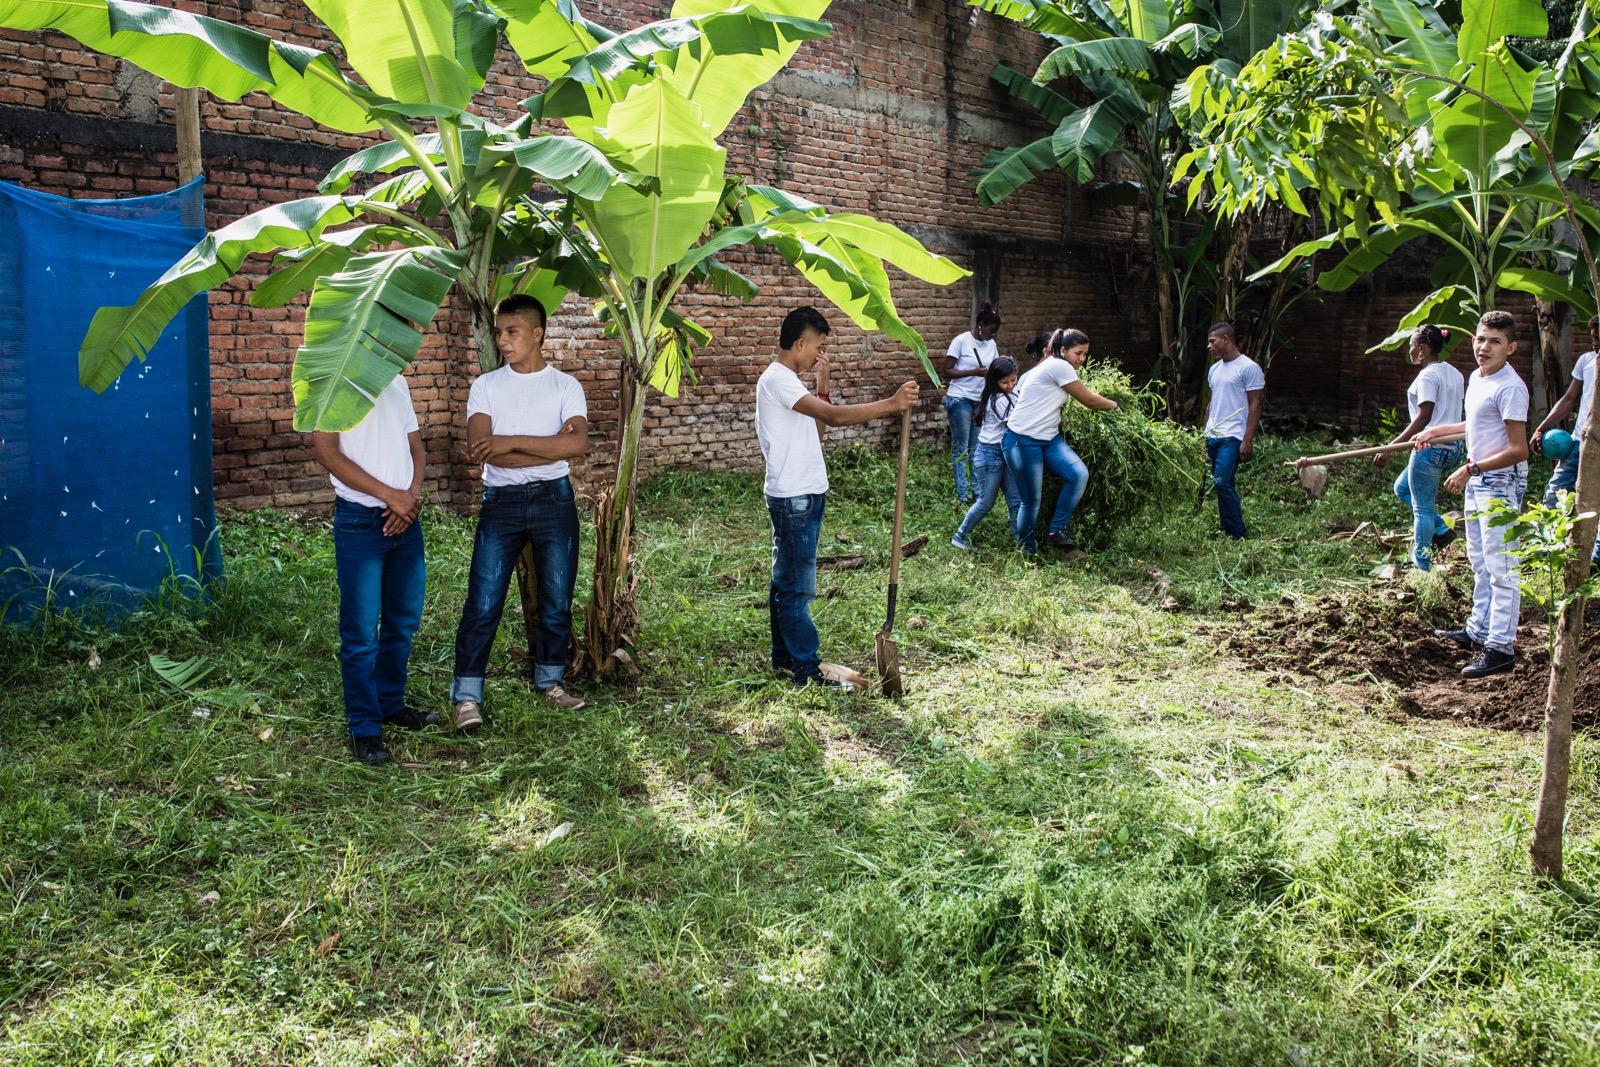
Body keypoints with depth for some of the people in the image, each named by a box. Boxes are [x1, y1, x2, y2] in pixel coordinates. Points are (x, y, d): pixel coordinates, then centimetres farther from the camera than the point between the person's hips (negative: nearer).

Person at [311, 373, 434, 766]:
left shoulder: (396, 383, 12)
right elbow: (326, 451, -15)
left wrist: (412, 496, -6)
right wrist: (389, 494, -17)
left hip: (405, 520, 6)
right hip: (360, 522, -6)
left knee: (404, 621, 14)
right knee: (362, 631, -2)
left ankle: (390, 704, 31)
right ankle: (365, 727, 9)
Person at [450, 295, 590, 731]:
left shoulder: (565, 385, 2)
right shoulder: (486, 386, 3)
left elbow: (579, 443, -16)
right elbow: (479, 449, -12)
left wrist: (512, 442, -18)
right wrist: (550, 448, -14)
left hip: (554, 499, 1)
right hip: (501, 502, 0)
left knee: (557, 601, 10)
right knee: (483, 603, -3)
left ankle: (550, 680, 28)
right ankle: (467, 695, 6)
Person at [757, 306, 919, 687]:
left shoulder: (787, 381, 15)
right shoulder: (777, 379, -18)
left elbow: (817, 431, 16)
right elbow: (836, 416, -29)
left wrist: (822, 388, 7)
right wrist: (891, 404, -29)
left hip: (802, 495, 11)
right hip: (794, 498, -11)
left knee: (786, 580, 16)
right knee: (797, 587, -4)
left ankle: (784, 657, 26)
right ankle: (808, 670, 2)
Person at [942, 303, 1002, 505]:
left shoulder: (991, 344, 8)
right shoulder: (961, 341, -8)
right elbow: (947, 371, -10)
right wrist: (974, 372, -20)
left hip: (981, 402, 5)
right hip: (960, 400, -5)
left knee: (977, 449, 8)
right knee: (961, 449, 0)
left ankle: (977, 490, 17)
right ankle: (962, 495, 4)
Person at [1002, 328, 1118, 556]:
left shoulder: (1052, 367, 17)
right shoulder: (1059, 366, -14)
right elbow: (1089, 400, -7)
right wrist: (1114, 405, 8)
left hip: (1048, 439, 9)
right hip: (1023, 442, -9)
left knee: (1079, 475, -11)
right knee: (1031, 501, -2)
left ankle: (1056, 532, 0)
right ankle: (1028, 552, 17)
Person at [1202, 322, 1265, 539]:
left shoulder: (1248, 368, -7)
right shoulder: (1214, 369, 16)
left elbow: (1255, 405, -9)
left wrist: (1248, 440, -15)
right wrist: (1205, 436, 18)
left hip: (1233, 437, -8)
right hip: (1213, 437, 8)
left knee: (1222, 483, -15)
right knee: (1223, 486, 9)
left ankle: (1238, 535, -6)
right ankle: (1226, 531, 15)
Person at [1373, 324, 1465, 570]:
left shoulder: (1428, 375, -14)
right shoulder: (1455, 373, 13)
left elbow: (1423, 418, -20)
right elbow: (1455, 413, 15)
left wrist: (1392, 446, -21)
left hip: (1430, 448, -10)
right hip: (1452, 448, 10)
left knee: (1422, 508, -1)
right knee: (1402, 487, 23)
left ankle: (1421, 566, 6)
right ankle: (1441, 529, 15)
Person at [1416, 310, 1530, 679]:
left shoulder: (1510, 388, -19)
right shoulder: (1476, 378, 10)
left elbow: (1518, 449, -22)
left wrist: (1471, 469, -25)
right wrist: (1435, 431, 26)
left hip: (1501, 485, -10)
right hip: (1478, 482, 10)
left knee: (1500, 568, -6)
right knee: (1480, 562, 19)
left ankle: (1501, 646, -1)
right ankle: (1479, 631, 32)